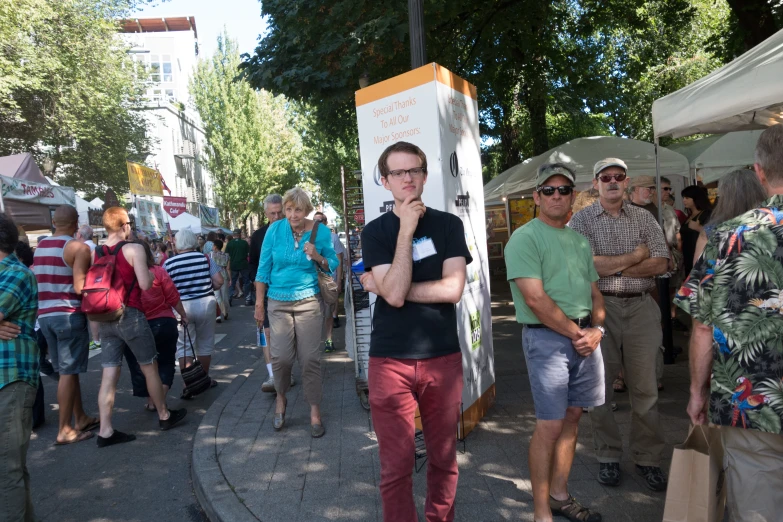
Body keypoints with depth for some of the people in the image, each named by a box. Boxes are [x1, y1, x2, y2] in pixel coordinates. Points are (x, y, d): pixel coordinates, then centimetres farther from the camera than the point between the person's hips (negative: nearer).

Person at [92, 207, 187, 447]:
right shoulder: (134, 249, -10)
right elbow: (145, 284, -16)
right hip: (131, 316, -5)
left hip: (106, 319, 5)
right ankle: (164, 416, 24)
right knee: (150, 367, 10)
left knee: (109, 375, 6)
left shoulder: (95, 253, 5)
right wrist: (150, 272, 4)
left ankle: (105, 431, 8)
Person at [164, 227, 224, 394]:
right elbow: (219, 282, -6)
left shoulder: (168, 264, -5)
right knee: (205, 344, 14)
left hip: (181, 307, -1)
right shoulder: (205, 258, -4)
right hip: (205, 304, 1)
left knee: (184, 347, 8)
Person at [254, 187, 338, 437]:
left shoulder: (320, 232, -5)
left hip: (309, 301, 0)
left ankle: (315, 411, 15)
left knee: (310, 357, 0)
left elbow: (334, 265, 3)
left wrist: (318, 258, -19)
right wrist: (259, 303, 1)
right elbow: (264, 267, 0)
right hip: (278, 302, 1)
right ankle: (281, 398, 27)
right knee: (281, 356, -3)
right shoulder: (275, 229, -5)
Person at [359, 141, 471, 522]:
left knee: (444, 457, 16)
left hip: (443, 358, 2)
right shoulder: (375, 231, -1)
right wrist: (406, 229, -16)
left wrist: (382, 286, -11)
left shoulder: (448, 224, 2)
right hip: (390, 361, -1)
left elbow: (453, 288, -11)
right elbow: (394, 294, -15)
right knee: (396, 464, 8)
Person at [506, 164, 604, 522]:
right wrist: (574, 333, -11)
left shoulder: (580, 240, 14)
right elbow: (536, 299, -18)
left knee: (572, 417, 14)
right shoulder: (525, 238, -10)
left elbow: (595, 292, 16)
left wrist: (596, 329, -2)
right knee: (550, 425, -3)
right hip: (547, 337, -7)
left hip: (585, 336, 7)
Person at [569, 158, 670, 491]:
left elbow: (661, 264, -2)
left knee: (644, 387, 7)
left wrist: (610, 265, -10)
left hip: (641, 307, 2)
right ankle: (608, 457, 23)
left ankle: (648, 458, 24)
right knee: (601, 386, 7)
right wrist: (634, 256, -6)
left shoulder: (643, 218, 9)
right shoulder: (582, 219, 1)